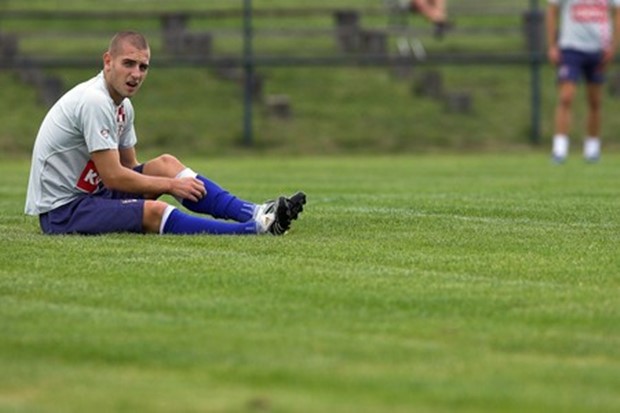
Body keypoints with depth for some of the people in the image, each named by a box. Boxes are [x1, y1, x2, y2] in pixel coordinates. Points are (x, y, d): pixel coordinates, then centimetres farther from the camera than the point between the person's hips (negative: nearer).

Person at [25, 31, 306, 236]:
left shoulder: (122, 106, 11)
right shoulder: (94, 101, -20)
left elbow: (130, 167, 16)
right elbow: (112, 176, -22)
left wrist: (169, 178, -1)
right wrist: (170, 185, -12)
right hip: (60, 210, -10)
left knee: (166, 164, 1)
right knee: (153, 211, -28)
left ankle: (252, 213, -10)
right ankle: (253, 230, -38)